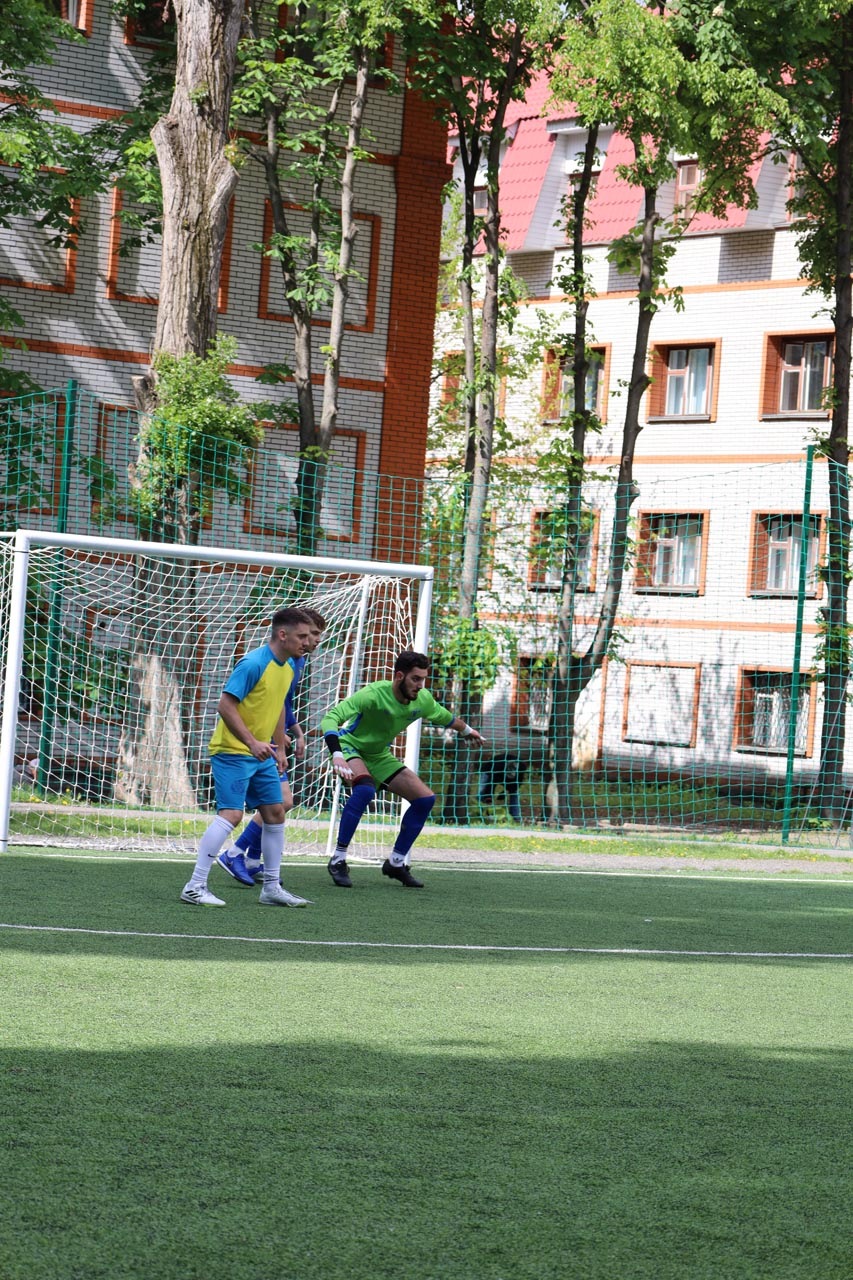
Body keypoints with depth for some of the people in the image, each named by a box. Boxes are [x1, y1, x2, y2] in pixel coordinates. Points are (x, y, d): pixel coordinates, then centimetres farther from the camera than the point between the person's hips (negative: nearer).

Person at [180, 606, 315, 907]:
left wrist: (279, 748, 20)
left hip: (261, 755, 9)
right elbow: (226, 706, -21)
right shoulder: (253, 664, -19)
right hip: (232, 751, -9)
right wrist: (252, 743, -27)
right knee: (231, 813, -17)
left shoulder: (287, 669, 9)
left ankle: (271, 888, 18)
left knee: (275, 813, 9)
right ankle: (194, 887, -13)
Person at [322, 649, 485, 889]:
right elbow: (330, 719, -40)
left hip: (379, 755, 7)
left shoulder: (423, 700, -11)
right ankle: (338, 860, -28)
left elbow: (446, 718, 14)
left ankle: (396, 863, 11)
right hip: (351, 746, -7)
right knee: (365, 788, -38)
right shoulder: (373, 694, -32)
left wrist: (467, 731, 31)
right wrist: (337, 756, -53)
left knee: (425, 799, -3)